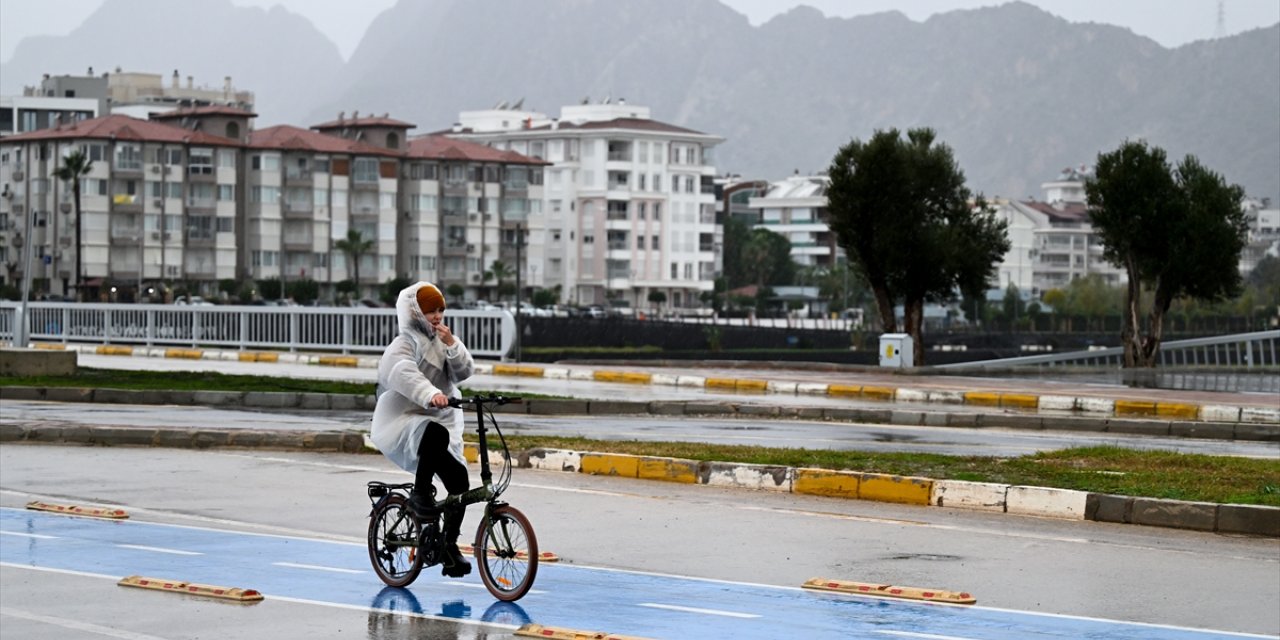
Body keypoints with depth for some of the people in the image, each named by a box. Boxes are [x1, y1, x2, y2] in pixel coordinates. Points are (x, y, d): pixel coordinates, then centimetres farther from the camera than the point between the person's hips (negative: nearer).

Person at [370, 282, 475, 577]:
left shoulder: (441, 341, 14)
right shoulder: (405, 344, -8)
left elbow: (465, 371, 3)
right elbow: (404, 374, -31)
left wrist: (451, 344, -13)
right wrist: (431, 394, -49)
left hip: (440, 422, 7)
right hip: (402, 423, -7)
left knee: (459, 480, -6)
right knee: (435, 434, -40)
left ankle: (450, 547, 7)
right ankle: (420, 494, -22)